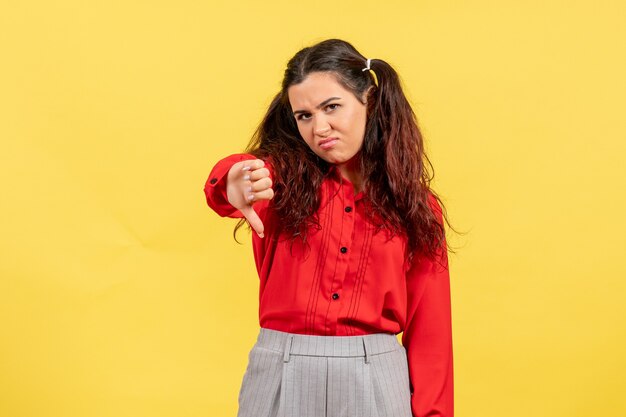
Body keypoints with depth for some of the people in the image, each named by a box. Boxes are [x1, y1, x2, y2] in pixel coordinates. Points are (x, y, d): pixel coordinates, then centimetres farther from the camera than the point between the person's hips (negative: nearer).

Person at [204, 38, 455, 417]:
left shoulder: (416, 206, 3)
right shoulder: (281, 178, 1)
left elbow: (429, 330, 4)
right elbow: (230, 180, -25)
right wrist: (234, 185, -48)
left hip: (374, 382, 0)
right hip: (281, 377, 0)